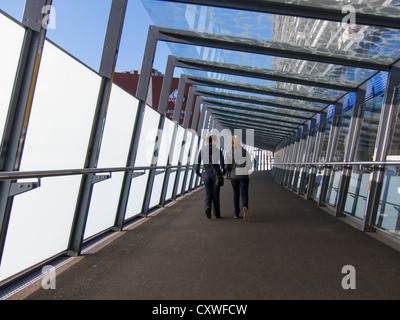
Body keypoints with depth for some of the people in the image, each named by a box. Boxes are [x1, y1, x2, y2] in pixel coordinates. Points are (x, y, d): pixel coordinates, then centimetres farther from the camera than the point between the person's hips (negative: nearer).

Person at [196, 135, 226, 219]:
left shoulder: (202, 150, 1)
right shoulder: (218, 151, -6)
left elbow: (198, 163, -2)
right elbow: (222, 164, -12)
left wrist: (198, 173, 9)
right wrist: (223, 172, 5)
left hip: (206, 173, 2)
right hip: (216, 173, -2)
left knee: (208, 193, 11)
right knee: (215, 194, 11)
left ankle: (207, 207, -17)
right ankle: (216, 213, 16)